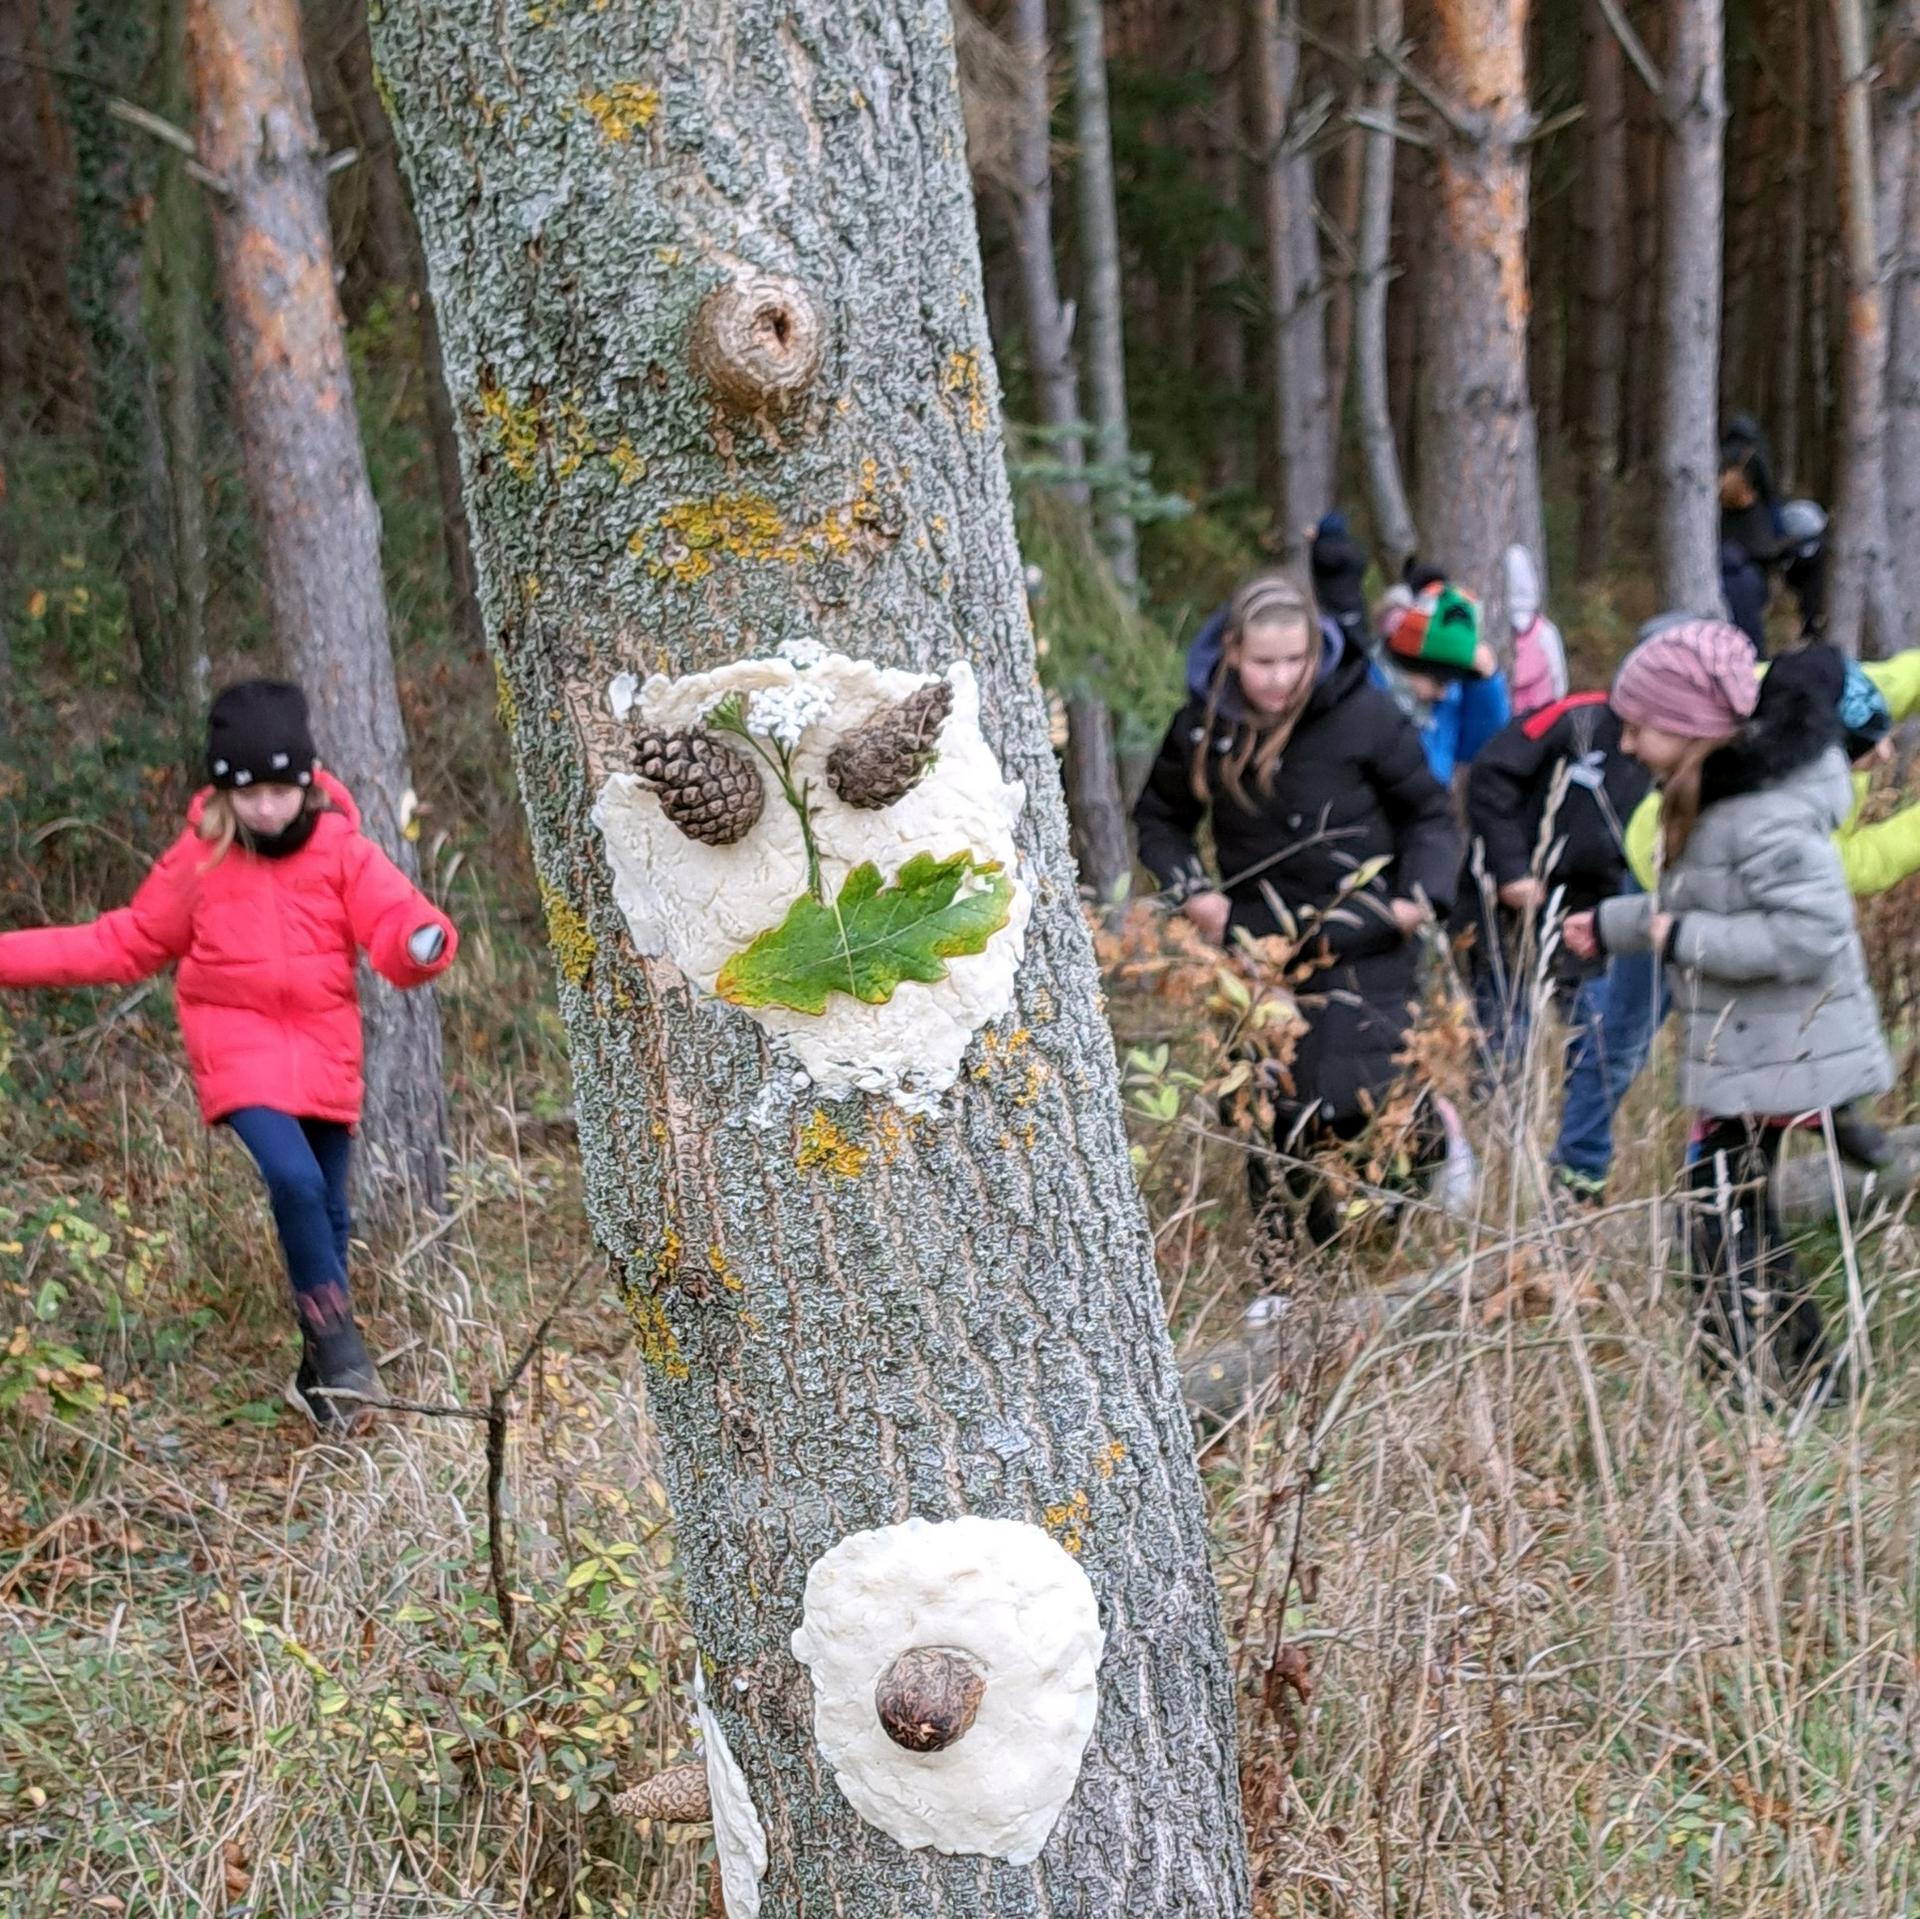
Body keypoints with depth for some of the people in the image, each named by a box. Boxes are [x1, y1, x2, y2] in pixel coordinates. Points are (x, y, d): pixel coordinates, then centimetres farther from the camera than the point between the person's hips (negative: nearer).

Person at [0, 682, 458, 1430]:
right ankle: (338, 1342, -12)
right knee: (294, 1179, -25)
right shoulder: (199, 861, -1)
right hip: (240, 1050, -2)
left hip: (324, 1055, 2)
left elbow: (393, 923, -14)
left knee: (328, 1209, 9)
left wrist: (425, 941, -40)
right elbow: (125, 943, 7)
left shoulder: (344, 851, -4)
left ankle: (322, 1372, 24)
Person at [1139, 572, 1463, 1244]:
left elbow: (1428, 811, 4)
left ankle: (1433, 1142, 17)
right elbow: (1160, 818, 16)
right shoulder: (1202, 724, -2)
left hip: (1362, 946, -3)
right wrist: (1190, 889, 0)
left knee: (1354, 1103, -16)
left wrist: (1422, 893, -11)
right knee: (1267, 1113, 3)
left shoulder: (1362, 712, -11)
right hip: (1260, 946, 3)